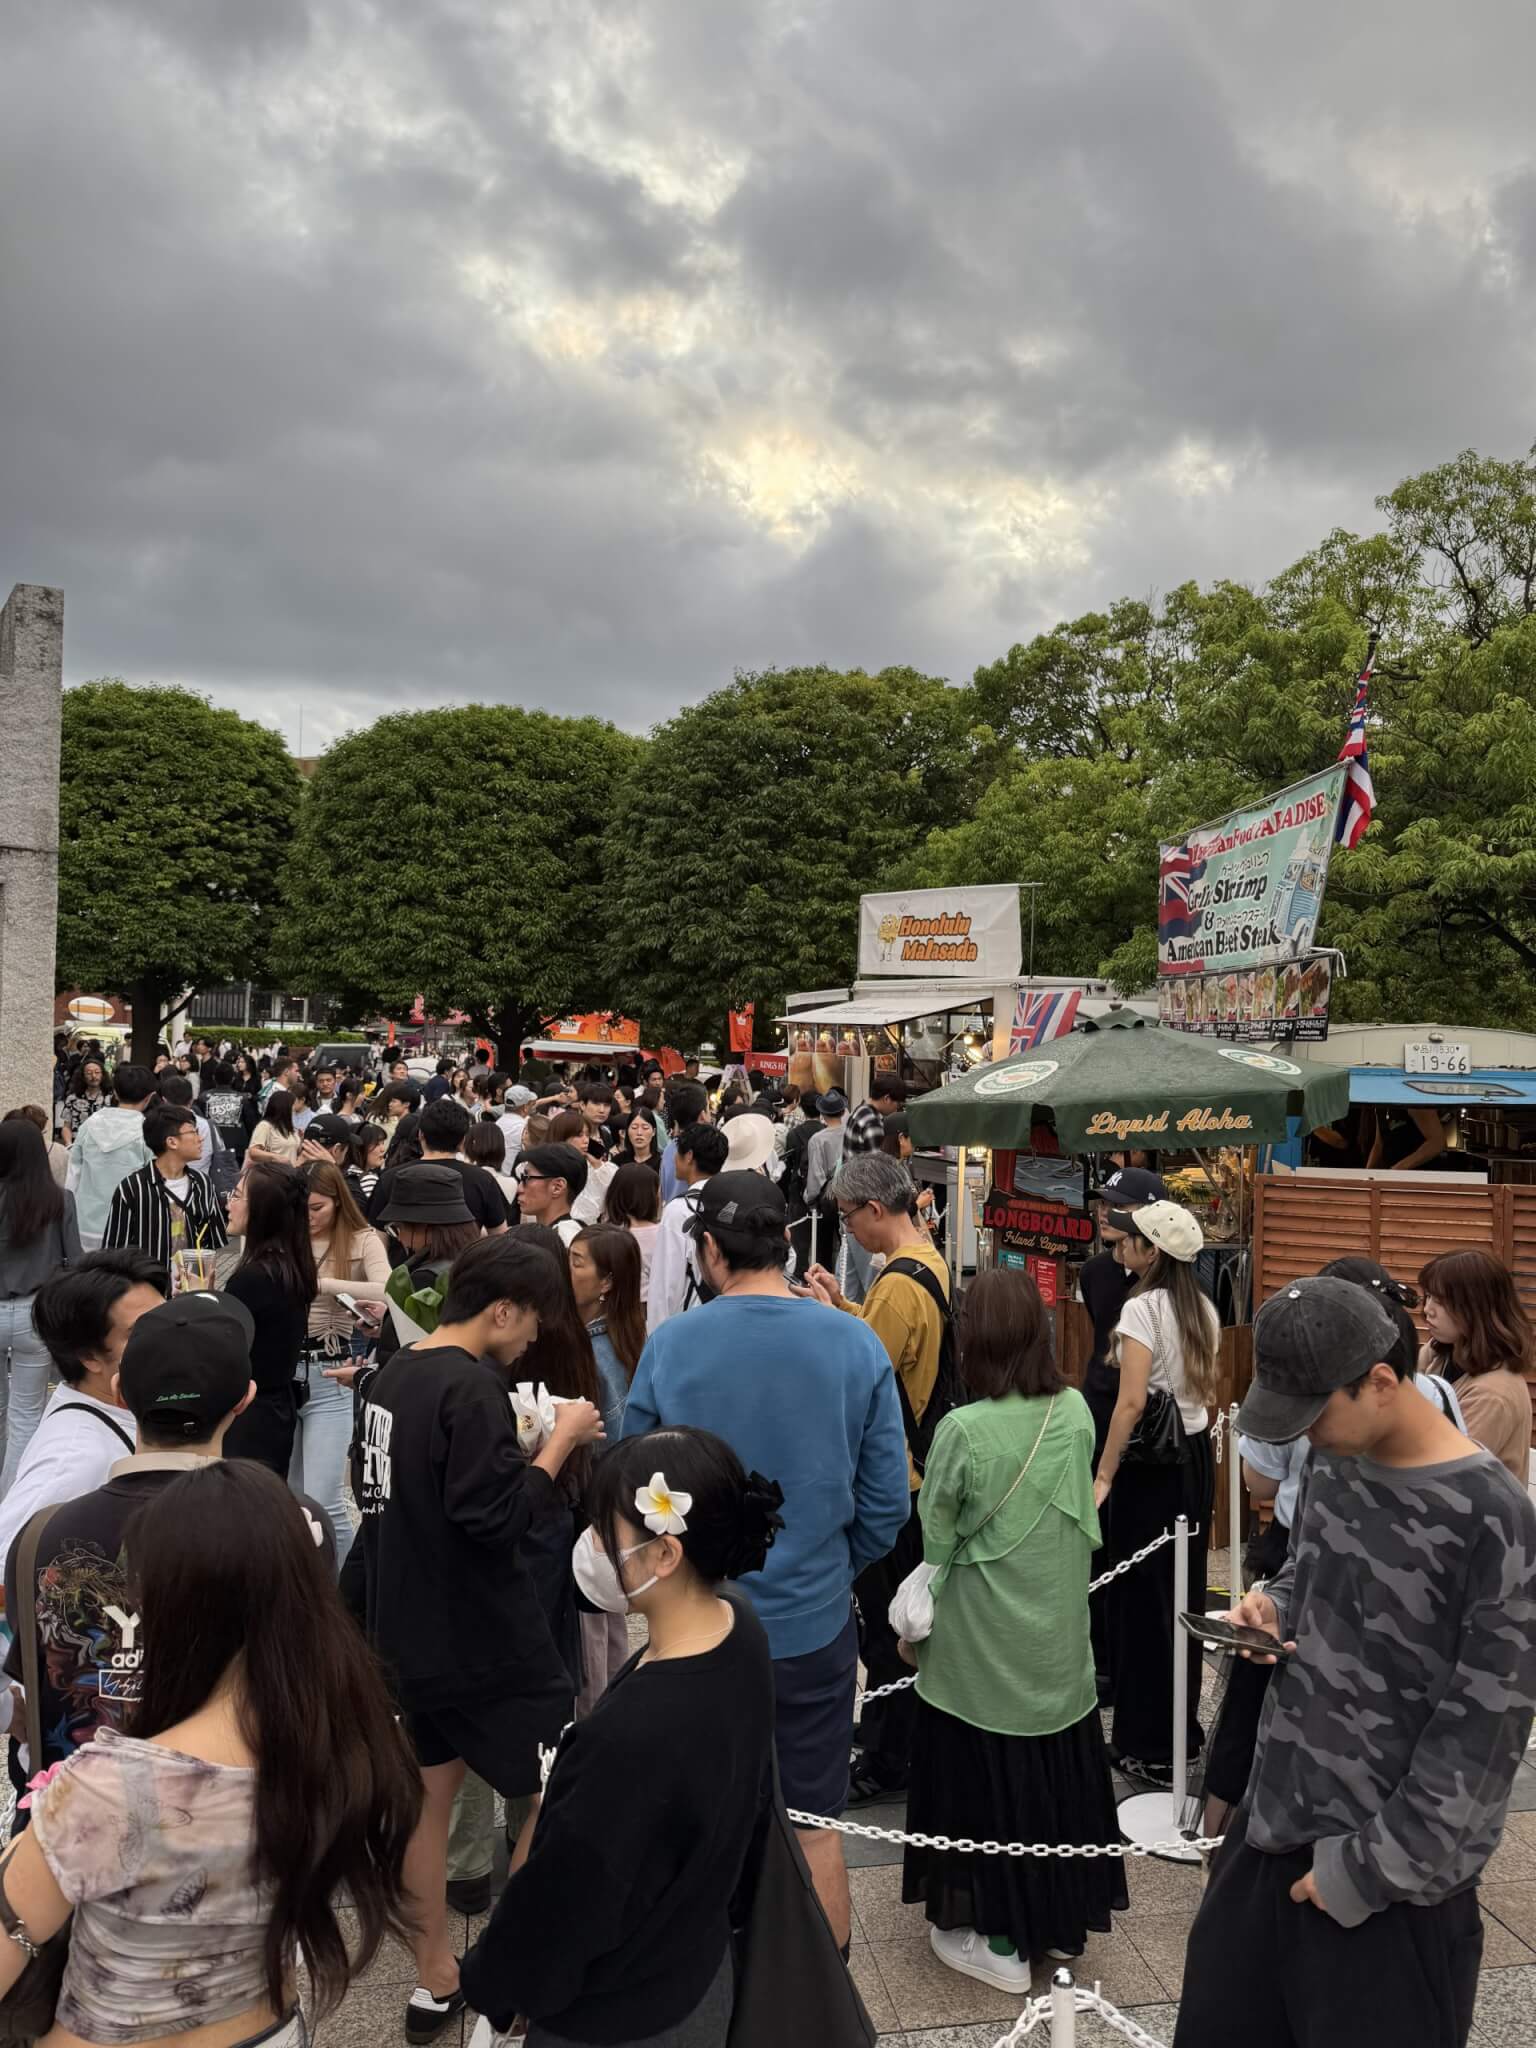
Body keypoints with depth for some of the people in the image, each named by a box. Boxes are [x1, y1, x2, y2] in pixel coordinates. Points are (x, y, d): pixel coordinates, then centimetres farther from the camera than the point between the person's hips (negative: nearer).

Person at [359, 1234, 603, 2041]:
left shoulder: (390, 1377, 5)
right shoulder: (472, 1387, -22)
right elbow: (497, 1517, -26)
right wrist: (561, 1440, -17)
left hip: (412, 1628, 9)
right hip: (482, 1634, -9)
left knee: (428, 1796, 18)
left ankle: (434, 1982, 30)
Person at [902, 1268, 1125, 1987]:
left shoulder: (963, 1429, -23)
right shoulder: (1077, 1412, -9)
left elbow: (936, 1541, -10)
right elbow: (1081, 1511, 4)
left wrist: (916, 1618, 7)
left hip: (980, 1641, -5)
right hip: (1059, 1632, 5)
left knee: (984, 1776, 12)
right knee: (1057, 1770, 19)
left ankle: (1000, 1939, 24)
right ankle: (1060, 1914, 36)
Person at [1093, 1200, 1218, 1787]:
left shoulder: (1143, 1307, -16)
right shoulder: (1204, 1310, 8)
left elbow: (1132, 1400, -22)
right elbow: (1208, 1390, 15)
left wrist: (1102, 1477, -18)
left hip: (1152, 1462, -8)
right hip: (1197, 1456, 8)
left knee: (1142, 1596, 2)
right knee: (1183, 1593, 16)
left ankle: (1149, 1748, 11)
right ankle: (1182, 1731, 27)